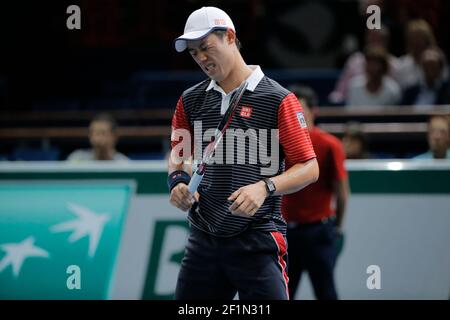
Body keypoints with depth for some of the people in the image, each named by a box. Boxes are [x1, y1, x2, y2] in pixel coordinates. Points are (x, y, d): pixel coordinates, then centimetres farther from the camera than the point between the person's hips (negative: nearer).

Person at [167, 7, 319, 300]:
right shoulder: (191, 100, 11)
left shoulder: (278, 100, -5)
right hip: (203, 240, 5)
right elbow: (179, 155, 23)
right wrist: (179, 180, 0)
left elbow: (309, 168, -5)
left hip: (258, 242, -5)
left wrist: (265, 187, -21)